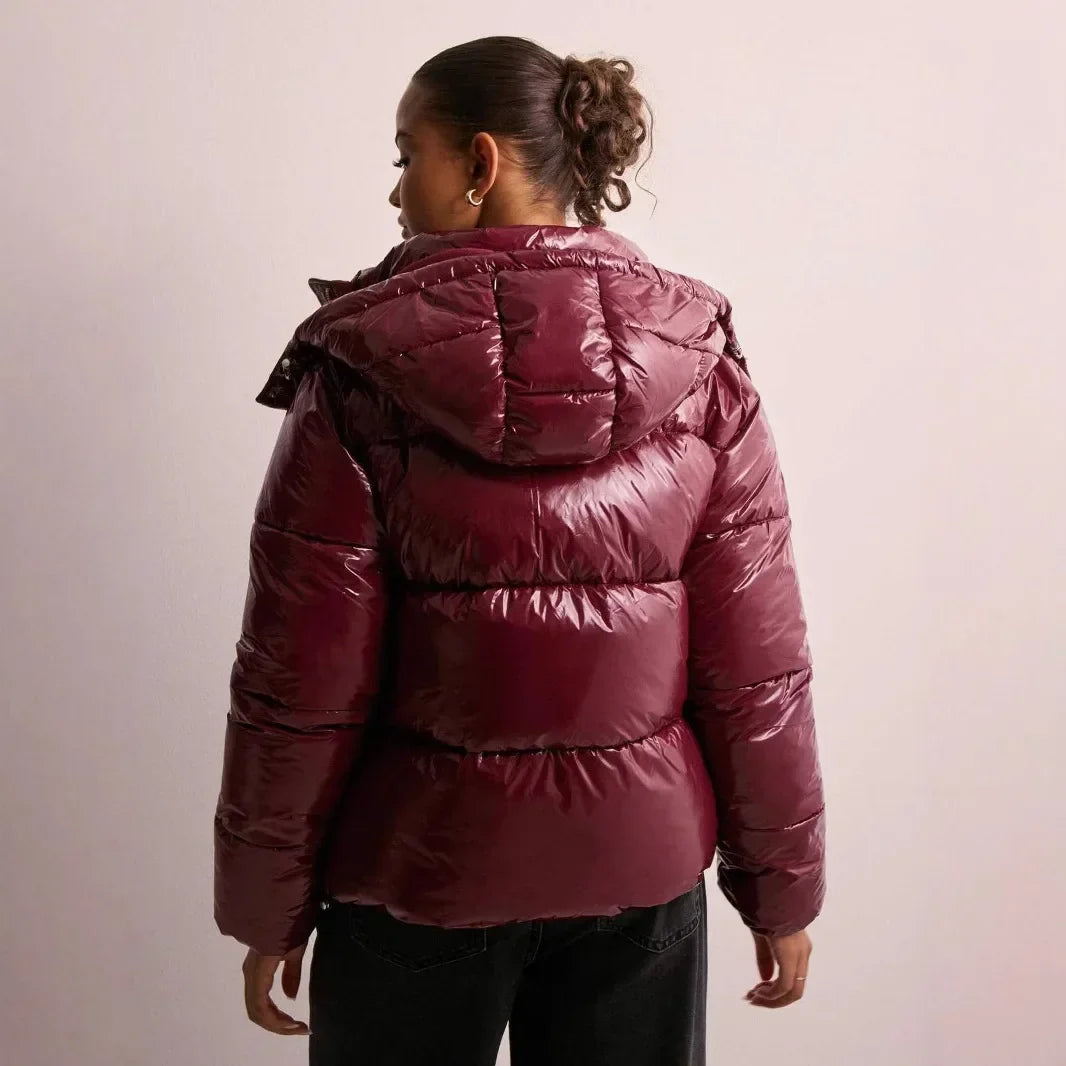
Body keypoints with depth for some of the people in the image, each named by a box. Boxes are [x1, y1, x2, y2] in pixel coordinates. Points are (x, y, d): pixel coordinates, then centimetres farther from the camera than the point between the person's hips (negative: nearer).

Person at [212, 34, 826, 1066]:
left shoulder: (356, 374, -13)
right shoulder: (701, 368, -7)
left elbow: (300, 685, -11)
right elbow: (756, 669, -6)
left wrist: (268, 910, 2)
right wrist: (782, 885, 6)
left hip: (420, 866, -1)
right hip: (642, 867, 2)